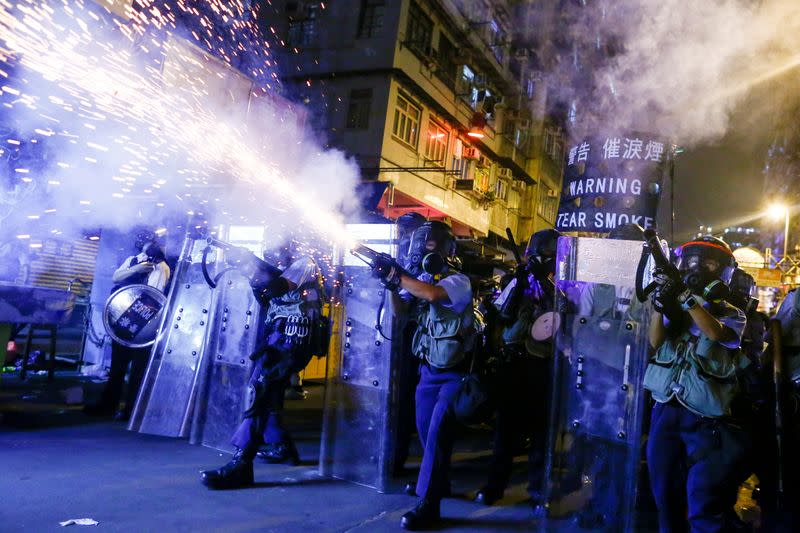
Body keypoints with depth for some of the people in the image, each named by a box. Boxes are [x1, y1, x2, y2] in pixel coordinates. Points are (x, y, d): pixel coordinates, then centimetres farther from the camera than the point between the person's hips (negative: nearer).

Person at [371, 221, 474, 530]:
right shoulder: (422, 281, 6)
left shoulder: (458, 282, -17)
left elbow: (433, 294, -37)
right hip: (429, 370, 8)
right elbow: (400, 310, 1)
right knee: (426, 431, 16)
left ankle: (428, 505, -5)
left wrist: (396, 275, -30)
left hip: (453, 374, -7)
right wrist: (392, 284, -16)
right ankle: (438, 482, 37)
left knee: (437, 435, -11)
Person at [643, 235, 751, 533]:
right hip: (665, 410, 3)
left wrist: (685, 295, -28)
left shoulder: (732, 313, 4)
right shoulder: (676, 307, 11)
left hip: (705, 418, -3)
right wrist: (660, 302, -19)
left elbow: (717, 334, -19)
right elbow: (655, 342, -5)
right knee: (666, 495, 14)